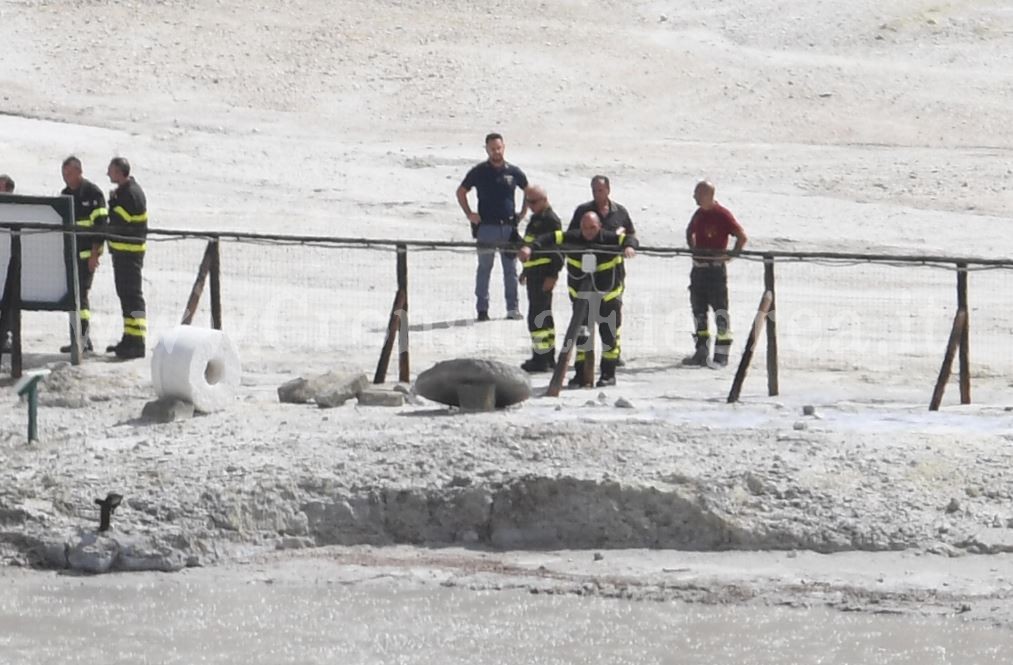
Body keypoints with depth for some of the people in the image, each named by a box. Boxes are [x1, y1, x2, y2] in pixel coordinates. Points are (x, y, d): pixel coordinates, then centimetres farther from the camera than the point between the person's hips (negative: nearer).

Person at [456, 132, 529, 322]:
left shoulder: (513, 172, 5)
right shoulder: (479, 171, 0)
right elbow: (461, 192, 10)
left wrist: (523, 213, 10)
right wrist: (469, 214, 1)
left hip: (509, 227, 2)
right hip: (486, 227, -2)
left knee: (510, 269, 5)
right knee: (484, 268, 1)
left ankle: (512, 308, 11)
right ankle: (482, 309, 5)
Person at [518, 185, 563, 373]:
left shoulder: (551, 220, -13)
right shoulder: (536, 219, 17)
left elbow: (558, 249, -18)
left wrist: (552, 275, -22)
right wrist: (526, 270, 28)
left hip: (544, 274, -11)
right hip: (534, 273, 11)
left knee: (537, 316, -11)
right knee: (544, 315, 16)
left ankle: (540, 359, -11)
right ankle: (548, 357, 24)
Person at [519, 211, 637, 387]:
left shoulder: (609, 239, -14)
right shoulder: (572, 238, -8)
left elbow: (628, 239, -24)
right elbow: (550, 239, -14)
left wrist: (629, 246, -49)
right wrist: (530, 247, -30)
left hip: (608, 293, -2)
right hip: (582, 293, 2)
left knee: (609, 333, 2)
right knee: (581, 334, 4)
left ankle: (608, 374, 14)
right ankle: (581, 374, 9)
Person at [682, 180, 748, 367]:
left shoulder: (722, 215, -12)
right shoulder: (699, 214, 10)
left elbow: (742, 236, -13)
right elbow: (690, 232, 29)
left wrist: (732, 254, -15)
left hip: (716, 268, -8)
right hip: (698, 267, 8)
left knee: (720, 311, -5)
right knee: (698, 310, 11)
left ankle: (722, 355, -3)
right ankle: (701, 352, 19)